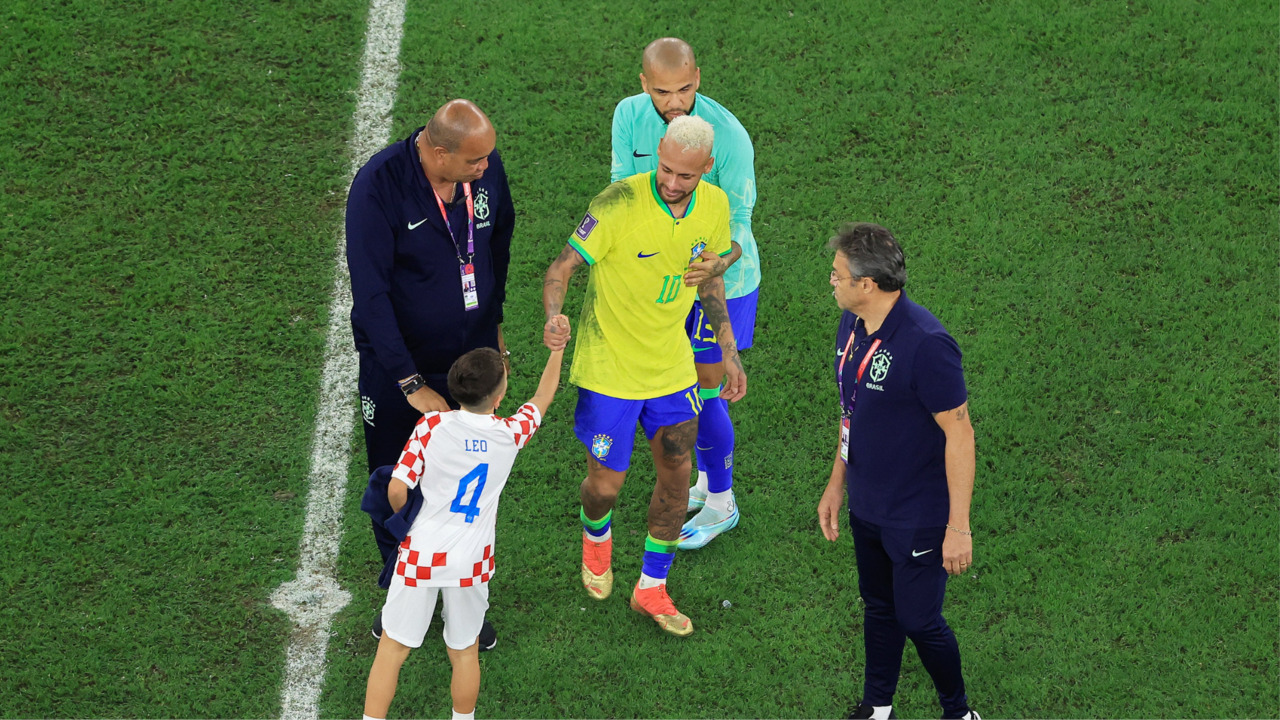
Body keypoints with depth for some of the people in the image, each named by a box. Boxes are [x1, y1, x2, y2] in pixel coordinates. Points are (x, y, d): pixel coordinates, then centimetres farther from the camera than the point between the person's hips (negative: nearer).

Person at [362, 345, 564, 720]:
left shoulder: (431, 426, -14)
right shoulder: (511, 434, -8)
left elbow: (397, 489, -14)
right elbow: (543, 397, 13)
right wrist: (557, 348, 26)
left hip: (421, 552, -1)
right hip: (472, 560, 1)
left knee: (392, 648, 9)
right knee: (464, 651, 19)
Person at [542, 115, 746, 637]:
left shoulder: (714, 205, -6)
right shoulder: (621, 203, -24)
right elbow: (562, 267, -20)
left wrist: (728, 352, 13)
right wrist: (553, 316, -41)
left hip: (671, 366, 5)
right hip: (608, 367, -5)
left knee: (676, 476, 9)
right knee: (606, 485, 3)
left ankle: (651, 588, 29)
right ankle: (596, 536, 42)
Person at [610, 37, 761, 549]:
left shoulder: (728, 136, -27)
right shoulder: (629, 116, -13)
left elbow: (737, 224, -22)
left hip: (723, 276, -5)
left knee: (702, 387, 1)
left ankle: (721, 503, 21)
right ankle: (705, 480, 39)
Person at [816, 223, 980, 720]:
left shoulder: (926, 344, -27)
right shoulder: (852, 325, -1)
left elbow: (959, 433, -23)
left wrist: (958, 527, -21)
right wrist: (837, 483, 17)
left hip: (918, 516, -8)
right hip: (866, 507, 8)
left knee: (918, 621, 3)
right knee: (878, 608, 21)